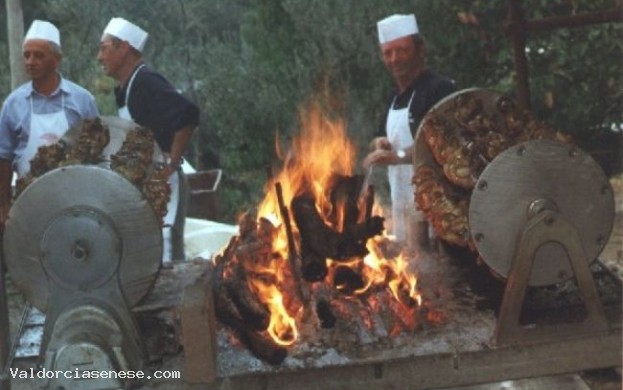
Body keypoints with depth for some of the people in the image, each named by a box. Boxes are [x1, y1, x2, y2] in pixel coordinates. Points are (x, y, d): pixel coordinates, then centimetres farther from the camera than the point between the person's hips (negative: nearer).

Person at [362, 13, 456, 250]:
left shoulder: (440, 89, -10)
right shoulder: (395, 100, 18)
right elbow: (379, 144, 29)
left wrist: (399, 155, -28)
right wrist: (379, 144, 5)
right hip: (401, 204, 9)